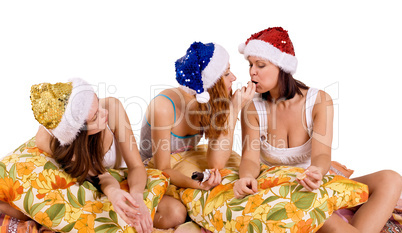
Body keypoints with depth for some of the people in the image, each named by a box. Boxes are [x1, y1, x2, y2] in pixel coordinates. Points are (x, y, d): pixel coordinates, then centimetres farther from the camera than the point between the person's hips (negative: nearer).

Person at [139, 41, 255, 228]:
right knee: (174, 213, -35)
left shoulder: (214, 105, -10)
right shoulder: (164, 106, -26)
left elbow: (216, 164, -20)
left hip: (184, 174, 5)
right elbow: (163, 169, -21)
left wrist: (234, 110, -24)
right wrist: (196, 184, -41)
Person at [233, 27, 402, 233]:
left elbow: (322, 154, -19)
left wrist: (316, 172, -44)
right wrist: (247, 177, -40)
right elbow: (250, 158, -15)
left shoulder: (319, 101, -8)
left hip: (318, 188, 2)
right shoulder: (252, 110, -4)